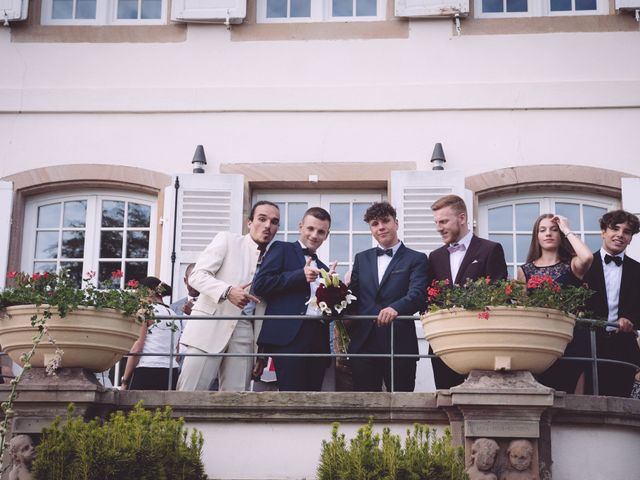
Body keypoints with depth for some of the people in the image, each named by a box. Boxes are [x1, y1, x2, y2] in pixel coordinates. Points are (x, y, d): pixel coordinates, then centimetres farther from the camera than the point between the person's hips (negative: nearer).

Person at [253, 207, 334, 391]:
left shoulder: (323, 269, 28)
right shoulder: (282, 250, 10)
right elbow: (260, 285, -3)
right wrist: (300, 275, -9)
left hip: (319, 339, 6)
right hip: (289, 335, -6)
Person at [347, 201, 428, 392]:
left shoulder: (416, 259, 4)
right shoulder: (361, 259, 17)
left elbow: (417, 295, -11)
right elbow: (352, 298, 15)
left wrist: (395, 308, -30)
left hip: (400, 345, -3)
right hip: (363, 344, 3)